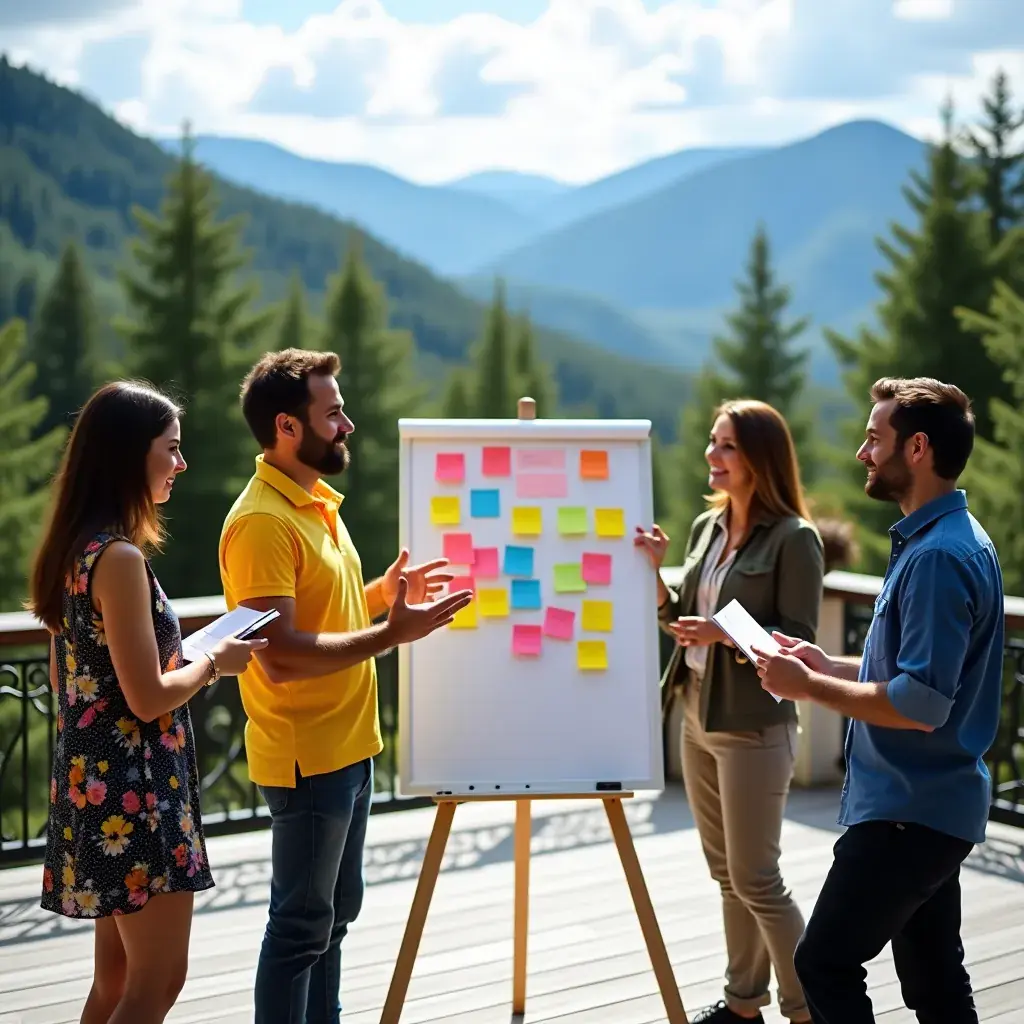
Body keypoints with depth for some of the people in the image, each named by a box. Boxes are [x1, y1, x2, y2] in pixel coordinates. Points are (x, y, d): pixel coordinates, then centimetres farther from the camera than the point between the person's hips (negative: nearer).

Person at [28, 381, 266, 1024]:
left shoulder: (75, 549, 10)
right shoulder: (120, 556, -18)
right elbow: (149, 697, -20)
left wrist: (192, 659, 17)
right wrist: (214, 663, -3)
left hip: (93, 777, 9)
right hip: (137, 787, -9)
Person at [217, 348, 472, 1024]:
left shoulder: (317, 502, 11)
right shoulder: (262, 521, -20)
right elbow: (279, 654, -26)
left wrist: (381, 594, 6)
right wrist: (390, 634, -26)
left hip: (348, 747, 10)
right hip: (305, 757, -9)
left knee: (335, 913, 18)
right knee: (302, 924, 0)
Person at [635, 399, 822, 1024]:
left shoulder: (794, 538, -13)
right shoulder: (707, 526, 8)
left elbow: (798, 641, -15)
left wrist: (726, 633, -27)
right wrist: (654, 572, -2)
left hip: (754, 729, -8)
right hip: (698, 720, 8)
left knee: (755, 879, -2)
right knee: (727, 874, 14)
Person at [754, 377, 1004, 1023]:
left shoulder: (939, 556, -21)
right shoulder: (937, 539, 12)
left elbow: (921, 704, -26)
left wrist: (810, 687, -16)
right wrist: (830, 666, 10)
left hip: (911, 811, -10)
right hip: (930, 803, 10)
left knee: (826, 964, -5)